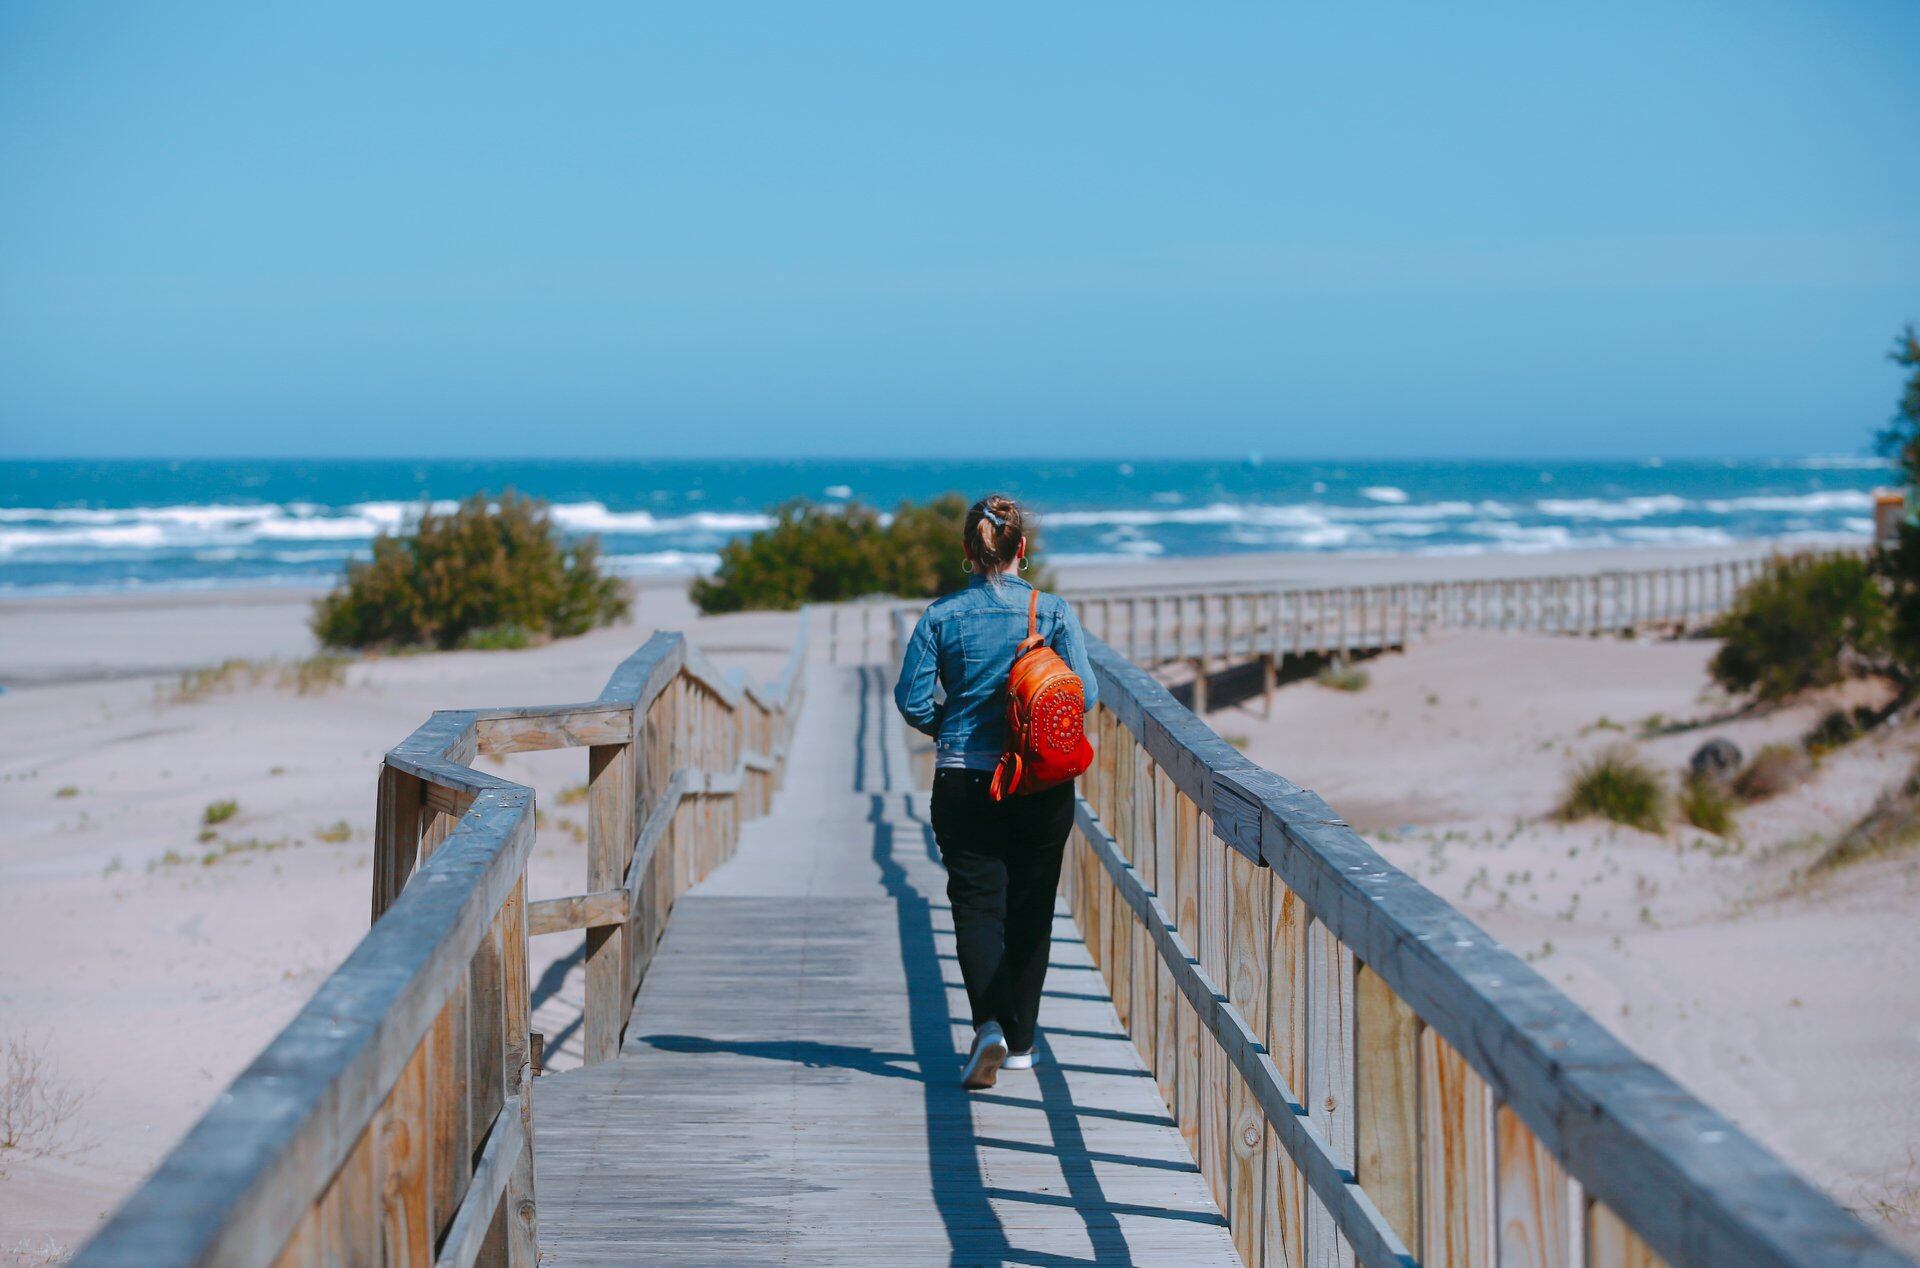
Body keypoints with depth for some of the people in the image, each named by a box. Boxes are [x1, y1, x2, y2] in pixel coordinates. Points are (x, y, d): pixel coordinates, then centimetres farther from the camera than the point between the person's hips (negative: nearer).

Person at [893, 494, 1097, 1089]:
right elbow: (1085, 693, -7)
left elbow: (911, 698, -5)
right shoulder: (1054, 611, -5)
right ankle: (1019, 1042, 21)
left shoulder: (942, 615, -4)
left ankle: (990, 1023, -20)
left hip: (963, 781, 0)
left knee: (977, 905, 2)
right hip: (1042, 785, 1)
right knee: (1030, 910, 13)